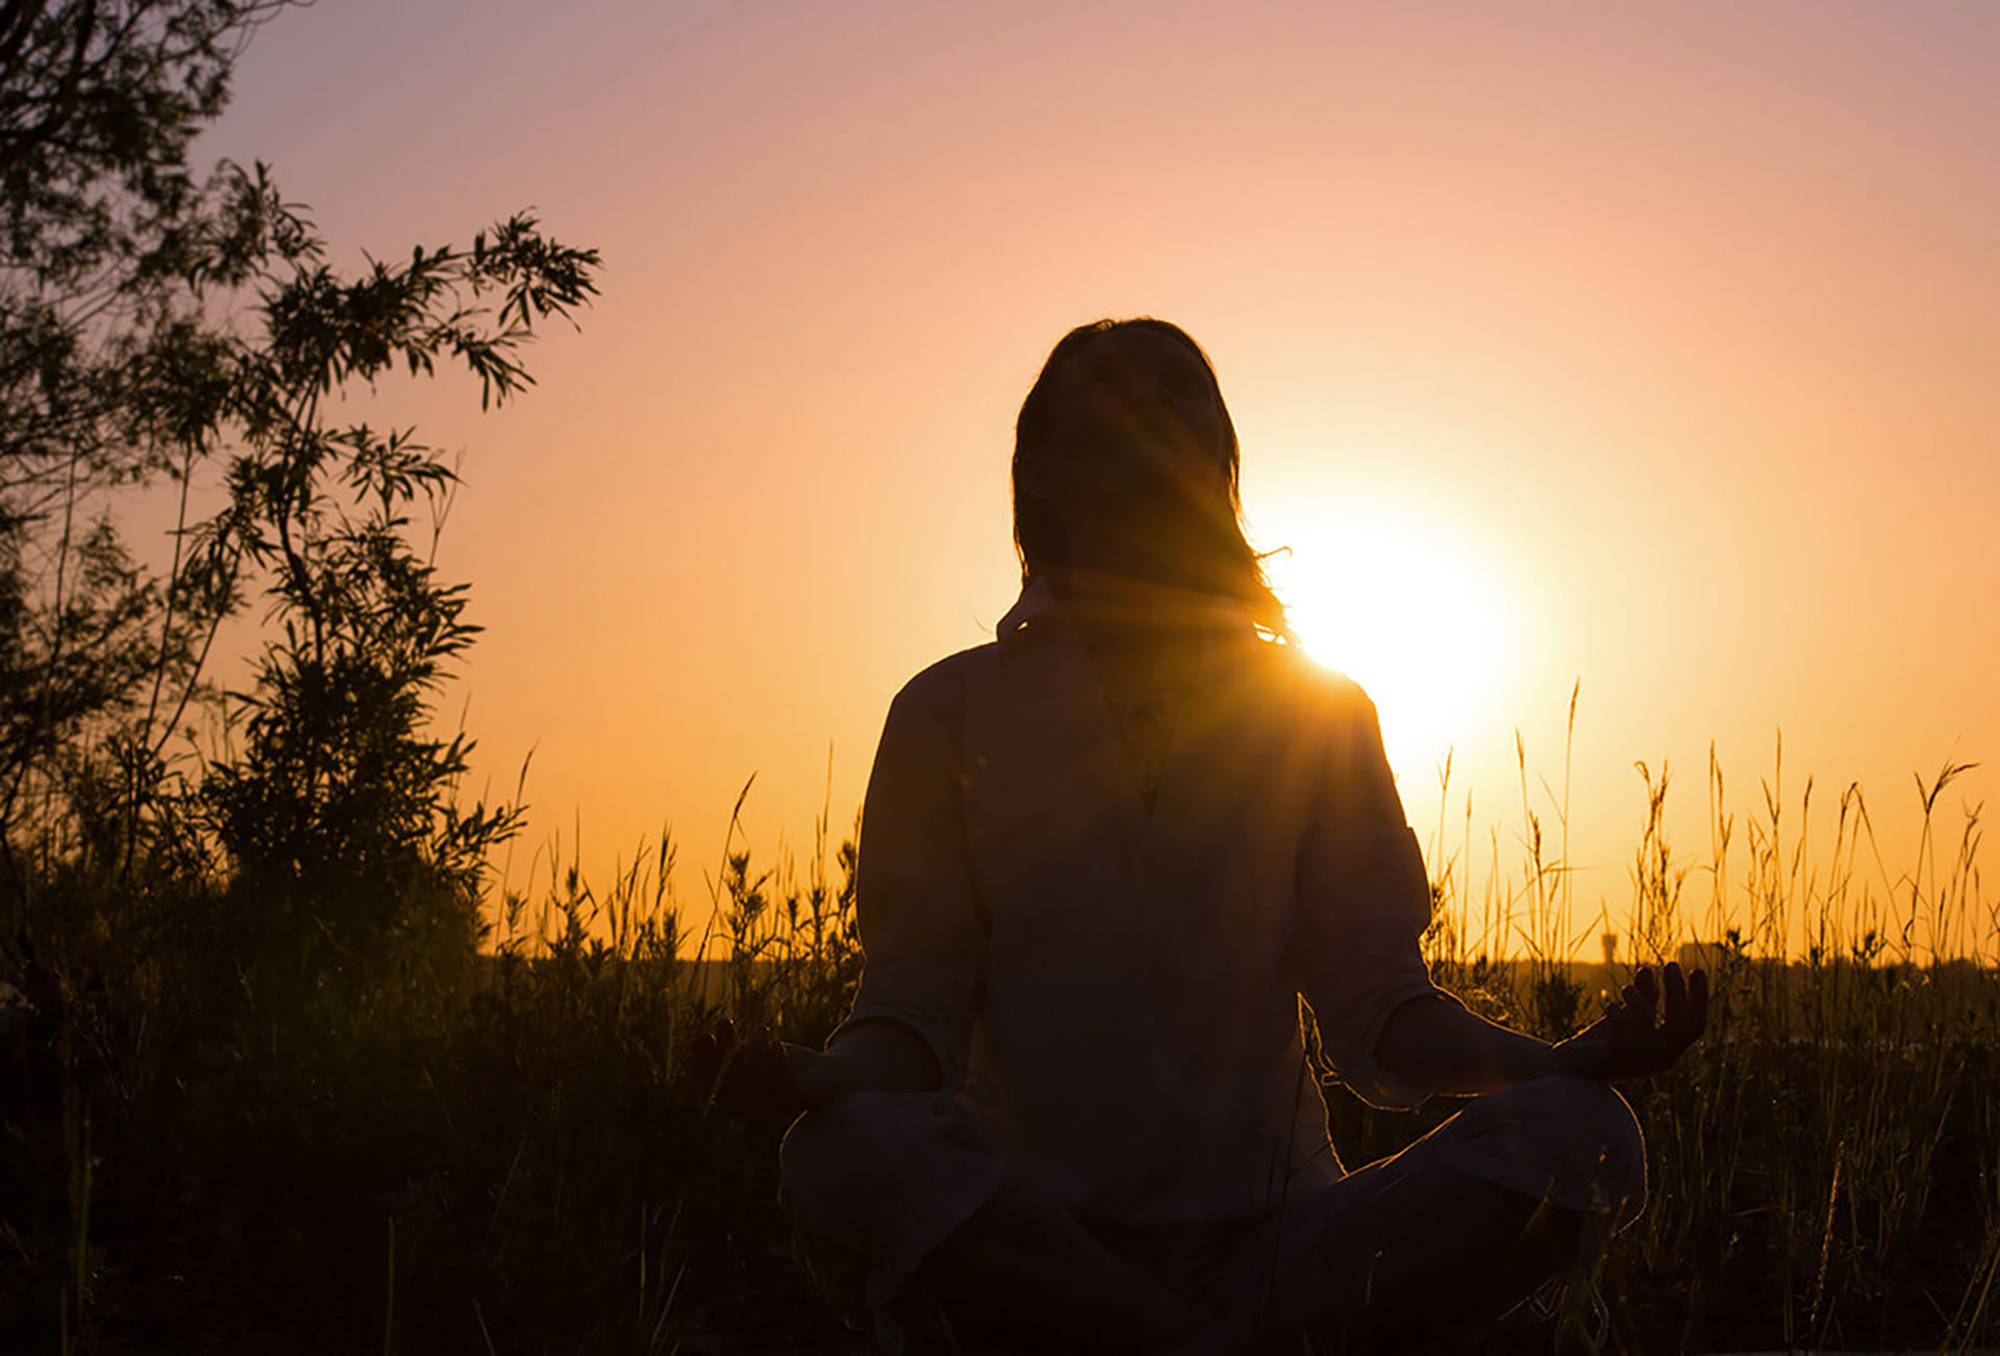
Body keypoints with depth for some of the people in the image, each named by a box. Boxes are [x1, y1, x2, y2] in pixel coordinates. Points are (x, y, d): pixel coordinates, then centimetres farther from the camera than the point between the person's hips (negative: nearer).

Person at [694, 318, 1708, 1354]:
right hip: (1028, 1237, -1)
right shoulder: (952, 713, 9)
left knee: (1579, 1138, -23)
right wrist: (816, 1078, -21)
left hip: (1266, 1238, 2)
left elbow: (1374, 1003, 7)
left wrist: (1570, 1061, -12)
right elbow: (916, 999, 3)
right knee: (849, 1154, -35)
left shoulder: (1315, 715, 14)